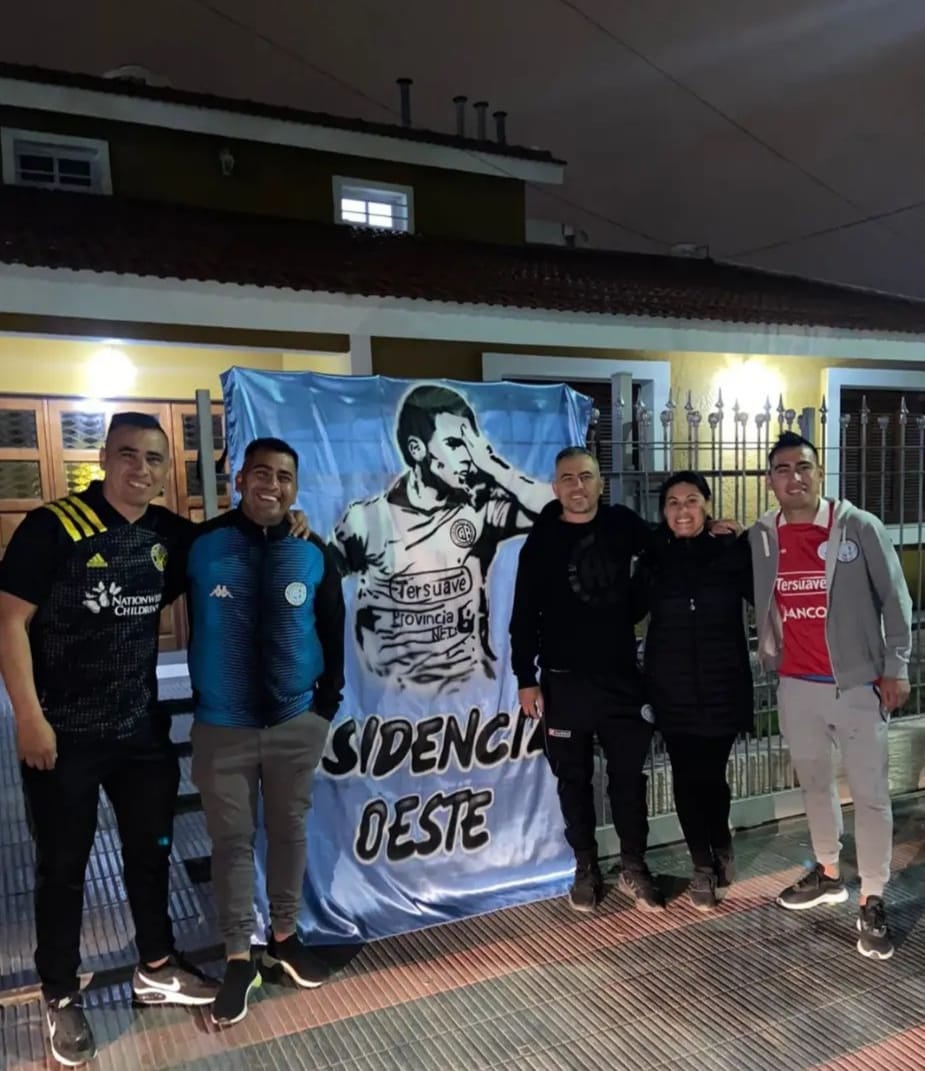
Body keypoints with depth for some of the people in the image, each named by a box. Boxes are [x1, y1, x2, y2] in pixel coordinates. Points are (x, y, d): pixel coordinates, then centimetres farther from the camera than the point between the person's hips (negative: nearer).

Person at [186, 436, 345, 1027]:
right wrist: (195, 699, -1)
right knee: (232, 840, 9)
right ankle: (238, 957, 26)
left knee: (290, 831, 16)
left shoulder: (315, 554, -1)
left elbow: (333, 634, 5)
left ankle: (286, 936, 36)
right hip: (222, 727, -1)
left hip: (297, 723, 2)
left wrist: (328, 703, 2)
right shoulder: (201, 545, -8)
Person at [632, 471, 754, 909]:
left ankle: (721, 845, 35)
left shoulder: (732, 552, -3)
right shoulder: (653, 559, 1)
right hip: (673, 690, 1)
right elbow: (629, 611, 7)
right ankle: (703, 864, 28)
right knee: (687, 777, 6)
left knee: (711, 775, 2)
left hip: (722, 686, -1)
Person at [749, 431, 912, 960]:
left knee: (871, 794, 3)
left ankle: (873, 902, 16)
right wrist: (767, 653, 5)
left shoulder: (861, 527, -8)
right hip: (796, 685, 4)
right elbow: (752, 601, 14)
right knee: (815, 783, 18)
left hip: (858, 682, -3)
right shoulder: (759, 538, 1)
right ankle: (828, 874, 36)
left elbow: (895, 600, -3)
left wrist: (896, 668, -4)